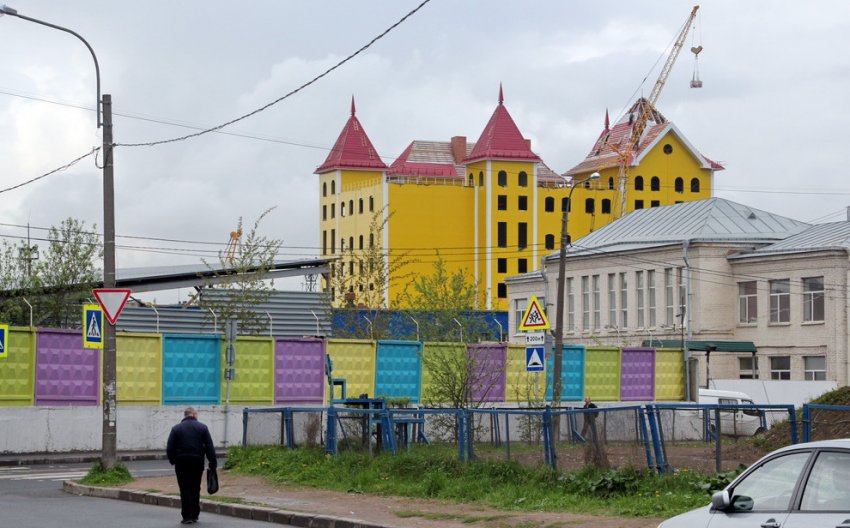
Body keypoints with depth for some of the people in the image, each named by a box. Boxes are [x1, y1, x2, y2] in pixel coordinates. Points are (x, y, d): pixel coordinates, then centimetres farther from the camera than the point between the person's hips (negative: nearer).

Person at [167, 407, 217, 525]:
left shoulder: (176, 428, 0)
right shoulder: (202, 428, 2)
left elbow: (170, 449, -2)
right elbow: (210, 447, -2)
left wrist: (173, 460, 13)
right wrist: (213, 463, 2)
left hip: (182, 463, -1)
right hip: (198, 462, 1)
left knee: (185, 489, 1)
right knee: (195, 489, 13)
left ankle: (187, 516, -6)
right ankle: (195, 515, 17)